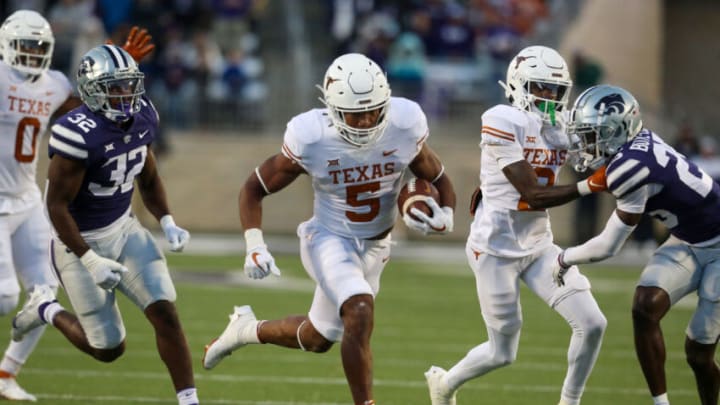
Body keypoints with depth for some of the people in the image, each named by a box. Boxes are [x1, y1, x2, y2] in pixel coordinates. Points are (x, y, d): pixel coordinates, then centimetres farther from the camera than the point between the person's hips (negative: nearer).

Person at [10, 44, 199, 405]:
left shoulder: (143, 118, -5)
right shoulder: (78, 134, -28)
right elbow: (57, 206, -22)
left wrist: (167, 223, -2)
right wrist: (90, 261, -25)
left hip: (124, 229, 6)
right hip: (80, 240, -6)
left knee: (165, 312, -10)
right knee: (109, 348, 2)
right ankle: (46, 310, 30)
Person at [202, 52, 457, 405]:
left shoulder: (404, 127, -20)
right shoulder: (311, 138, -24)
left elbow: (438, 180, -4)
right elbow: (255, 188, -10)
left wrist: (444, 217, -26)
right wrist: (254, 248, -21)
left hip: (375, 246, 4)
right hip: (329, 240, -4)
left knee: (318, 338, 17)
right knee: (360, 313, -30)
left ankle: (248, 329, 46)